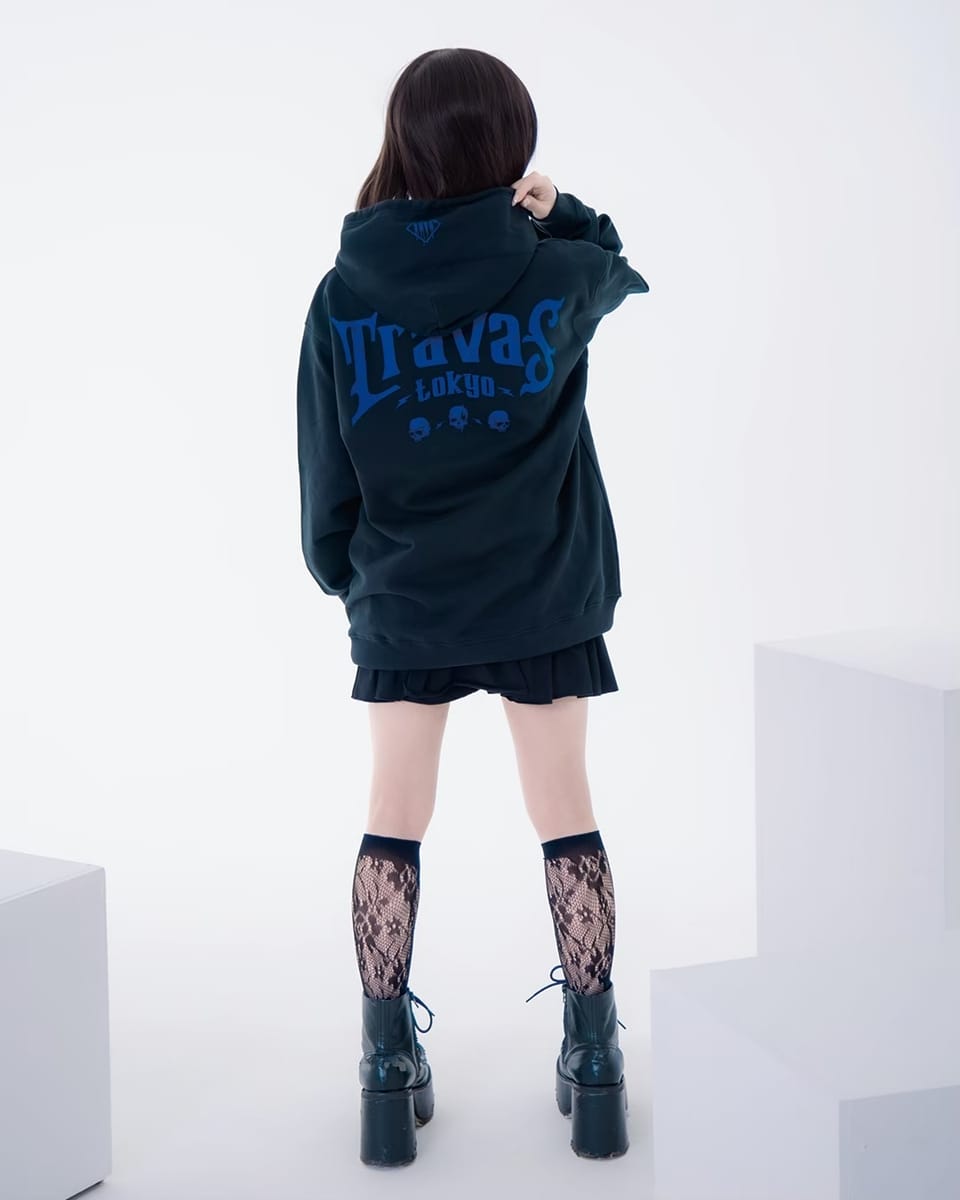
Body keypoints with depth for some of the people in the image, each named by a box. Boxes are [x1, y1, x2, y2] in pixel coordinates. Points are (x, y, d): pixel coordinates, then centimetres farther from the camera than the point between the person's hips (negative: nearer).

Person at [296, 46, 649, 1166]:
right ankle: (594, 1066, 16)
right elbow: (622, 269, 17)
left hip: (403, 600, 0)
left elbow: (325, 464, -1)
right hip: (547, 596, 0)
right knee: (566, 819, 10)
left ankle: (389, 1072, 14)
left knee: (394, 824, 11)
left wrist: (337, 570, 15)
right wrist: (553, 214, 2)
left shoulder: (344, 293, -9)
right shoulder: (555, 276, -10)